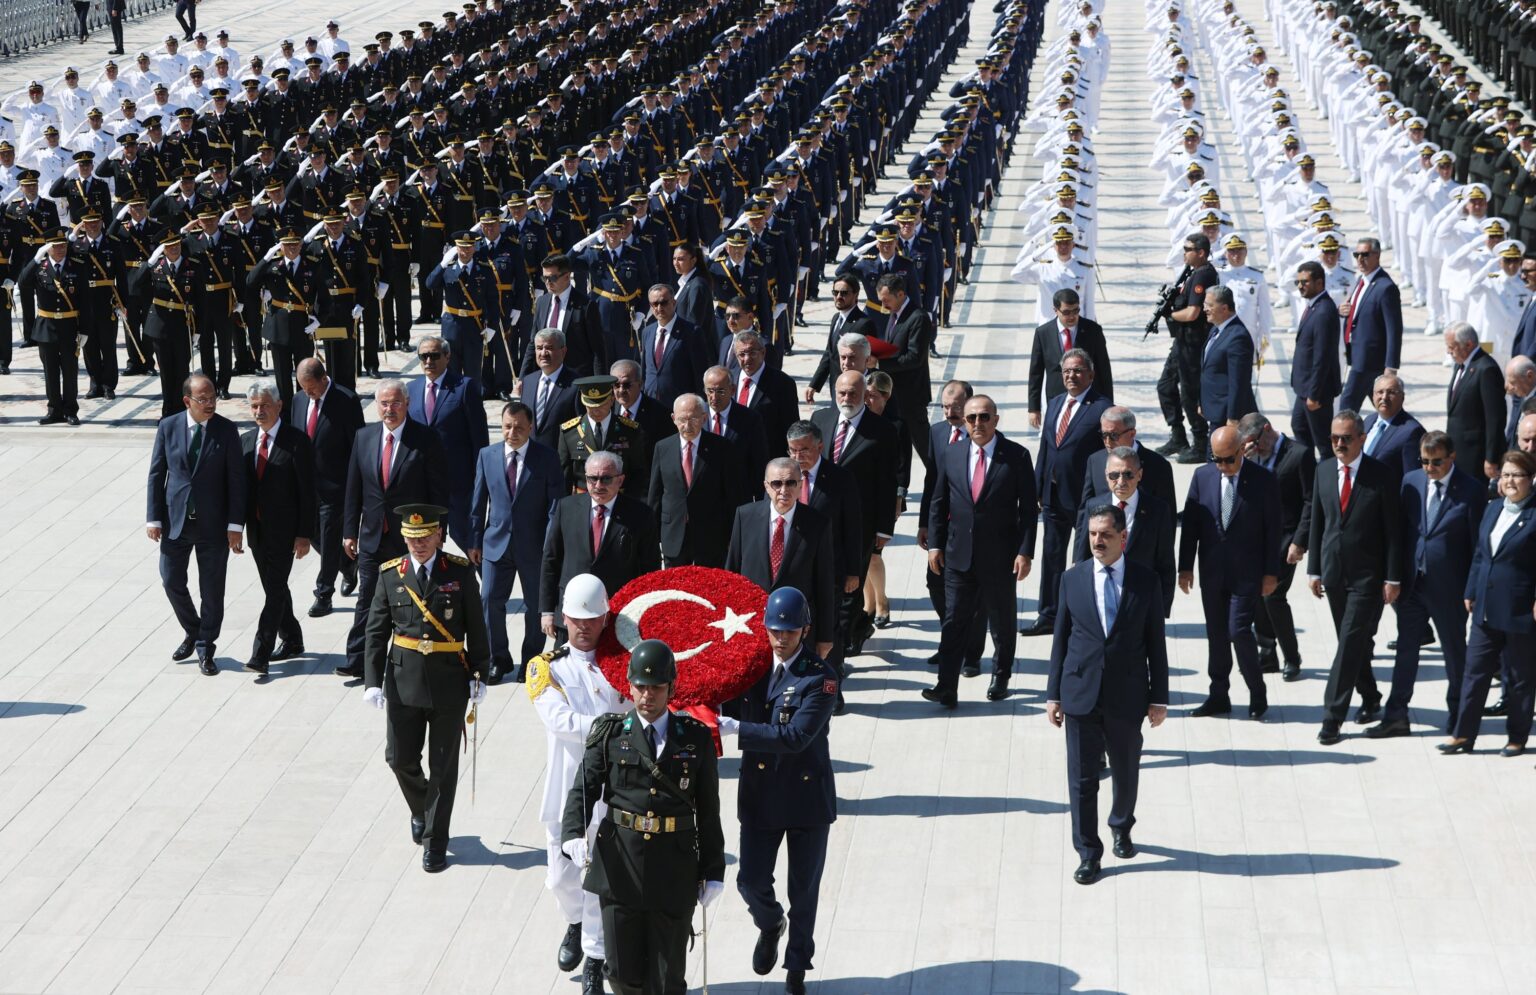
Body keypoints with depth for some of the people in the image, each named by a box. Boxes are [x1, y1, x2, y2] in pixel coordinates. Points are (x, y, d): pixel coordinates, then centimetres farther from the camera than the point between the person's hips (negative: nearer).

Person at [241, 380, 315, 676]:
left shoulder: (296, 441, -11)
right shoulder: (246, 441, 8)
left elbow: (307, 491, -11)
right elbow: (242, 484, 12)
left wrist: (304, 534, -13)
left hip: (284, 529, -7)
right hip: (256, 527, 7)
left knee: (275, 589, -9)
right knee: (274, 588, 15)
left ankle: (261, 654, -10)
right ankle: (292, 641, 30)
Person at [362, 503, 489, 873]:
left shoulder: (461, 572, -4)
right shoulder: (390, 574, 0)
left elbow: (475, 629, 2)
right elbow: (376, 631, 1)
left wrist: (479, 675, 1)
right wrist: (372, 680, -6)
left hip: (448, 679, -2)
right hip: (403, 677, 2)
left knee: (443, 765, 4)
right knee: (400, 757, 5)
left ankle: (435, 843, 14)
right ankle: (421, 811, 35)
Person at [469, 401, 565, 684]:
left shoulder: (547, 458, -8)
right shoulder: (487, 455, 1)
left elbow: (555, 506, -7)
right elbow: (478, 502, 6)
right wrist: (474, 541, 4)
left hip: (533, 545, -2)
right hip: (497, 541, 2)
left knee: (535, 605, 10)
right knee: (491, 601, 1)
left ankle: (531, 660, 25)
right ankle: (499, 660, 16)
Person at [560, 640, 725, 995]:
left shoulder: (696, 738, 4)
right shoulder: (610, 733, 3)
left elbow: (709, 809, 5)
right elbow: (583, 789, -4)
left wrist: (713, 871, 4)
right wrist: (574, 834, -24)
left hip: (674, 872, 0)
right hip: (619, 865, 0)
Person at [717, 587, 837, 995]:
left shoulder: (820, 678, -16)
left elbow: (796, 736, -26)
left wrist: (736, 729, -29)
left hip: (807, 795, -3)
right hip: (759, 794, 4)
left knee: (804, 888, 10)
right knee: (751, 880, 1)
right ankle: (770, 925, 36)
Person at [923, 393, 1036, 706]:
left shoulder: (1016, 456, -5)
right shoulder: (949, 455, 4)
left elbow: (1028, 507, -5)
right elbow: (938, 504, 10)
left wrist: (1025, 551, -10)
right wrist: (935, 544, 3)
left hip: (1000, 556, -2)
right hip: (959, 554, 2)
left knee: (1002, 621, 12)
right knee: (954, 620, -2)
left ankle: (1001, 678, 28)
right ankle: (946, 686, -5)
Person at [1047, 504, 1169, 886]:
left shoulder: (1145, 582, -2)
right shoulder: (1072, 579, 1)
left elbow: (1155, 643, 1)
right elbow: (1061, 638, 5)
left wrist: (1159, 698, 1)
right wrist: (1053, 693, 3)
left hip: (1127, 697, 0)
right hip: (1080, 694, 0)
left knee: (1126, 772, 14)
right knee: (1082, 778, 1)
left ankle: (1121, 828, 41)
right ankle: (1088, 853, 10)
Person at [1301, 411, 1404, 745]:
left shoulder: (1382, 476, -10)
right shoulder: (1324, 470, 5)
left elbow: (1393, 530, -8)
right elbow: (1316, 521, 10)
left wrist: (1393, 578, -10)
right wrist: (1314, 568, 8)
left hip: (1367, 576, -5)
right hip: (1334, 573, 5)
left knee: (1351, 643, -9)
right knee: (1352, 642, 14)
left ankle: (1332, 718, -9)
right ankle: (1370, 699, 31)